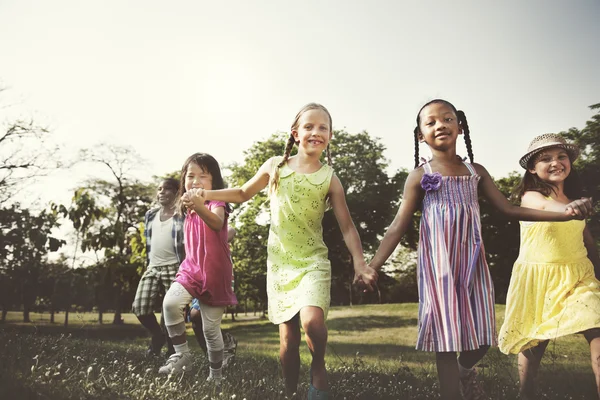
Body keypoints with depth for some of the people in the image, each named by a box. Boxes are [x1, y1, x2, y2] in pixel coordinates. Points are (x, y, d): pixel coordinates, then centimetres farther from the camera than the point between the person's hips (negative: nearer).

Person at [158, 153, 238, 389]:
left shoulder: (216, 203, -12)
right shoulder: (188, 210, 9)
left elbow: (217, 223, -39)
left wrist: (200, 207, -56)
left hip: (215, 275, -4)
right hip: (191, 270, 4)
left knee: (211, 328, 5)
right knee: (170, 302, -25)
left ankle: (216, 375, 27)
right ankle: (182, 355, -9)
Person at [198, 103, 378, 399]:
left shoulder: (329, 179, -3)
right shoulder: (275, 166, 1)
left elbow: (347, 227, -1)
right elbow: (244, 193, 15)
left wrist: (360, 265, -11)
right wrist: (206, 194, 4)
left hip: (313, 261, -1)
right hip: (279, 262, 2)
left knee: (312, 320, -25)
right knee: (288, 338, 3)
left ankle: (318, 370, 6)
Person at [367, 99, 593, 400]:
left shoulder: (476, 172, 9)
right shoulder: (420, 176, -2)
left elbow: (509, 209, 9)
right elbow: (399, 226, -4)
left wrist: (564, 213, -1)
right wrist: (373, 265, -13)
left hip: (472, 262, 4)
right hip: (439, 264, -4)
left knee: (482, 335, 10)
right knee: (447, 336, -1)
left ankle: (466, 370, 43)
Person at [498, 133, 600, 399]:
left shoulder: (575, 199, 8)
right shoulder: (530, 197, -9)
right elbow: (555, 210, -33)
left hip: (578, 275, 4)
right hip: (538, 278, -4)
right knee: (533, 343, 9)